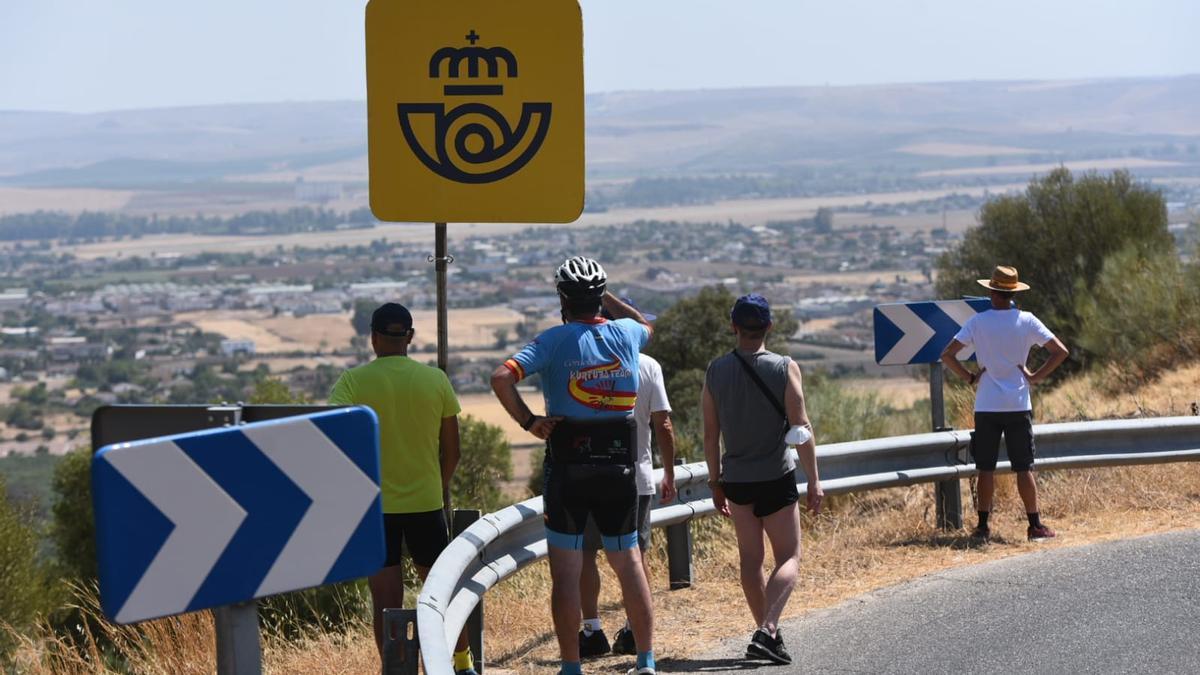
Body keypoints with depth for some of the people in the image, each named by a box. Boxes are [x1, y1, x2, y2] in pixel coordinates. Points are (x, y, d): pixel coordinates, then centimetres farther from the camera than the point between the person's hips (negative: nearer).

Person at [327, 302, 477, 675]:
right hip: (426, 501, 2)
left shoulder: (353, 382, -7)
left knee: (386, 598, 0)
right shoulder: (435, 380, 0)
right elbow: (451, 451, 5)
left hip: (375, 504, -2)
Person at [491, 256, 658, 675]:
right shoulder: (626, 334, 3)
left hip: (568, 467, -3)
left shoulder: (556, 340, -9)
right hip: (619, 464, 4)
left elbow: (502, 377, -21)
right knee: (628, 562, 13)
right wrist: (605, 297, 31)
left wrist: (527, 421, -11)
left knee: (565, 569, 1)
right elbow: (645, 324, 30)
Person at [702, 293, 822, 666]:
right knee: (788, 558, 1)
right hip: (777, 478, -3)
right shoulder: (785, 369, -8)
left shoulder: (716, 371, 1)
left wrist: (715, 482, 13)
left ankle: (766, 631, 17)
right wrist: (814, 481, -5)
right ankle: (766, 631, -18)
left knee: (750, 559, 14)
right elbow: (801, 428, -10)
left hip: (736, 479, 3)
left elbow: (710, 433, 4)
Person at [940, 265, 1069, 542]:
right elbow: (1060, 351, -4)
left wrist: (969, 377, 2)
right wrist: (1035, 377, 1)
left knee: (986, 468, 6)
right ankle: (1035, 525, 2)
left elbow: (947, 355, -8)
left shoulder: (978, 322, -4)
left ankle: (983, 526, 7)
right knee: (1024, 468, 3)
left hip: (987, 406, 0)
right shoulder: (1026, 321, -2)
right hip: (1018, 405, 0)